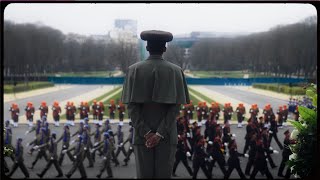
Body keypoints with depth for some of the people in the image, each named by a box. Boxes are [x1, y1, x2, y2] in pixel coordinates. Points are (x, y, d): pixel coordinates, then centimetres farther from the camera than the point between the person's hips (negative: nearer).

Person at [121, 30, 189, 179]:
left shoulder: (134, 70, -3)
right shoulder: (175, 71, -3)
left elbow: (132, 106, -8)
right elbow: (175, 106, -11)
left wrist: (146, 133, -9)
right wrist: (160, 134, -13)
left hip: (142, 135, 0)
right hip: (167, 136, 0)